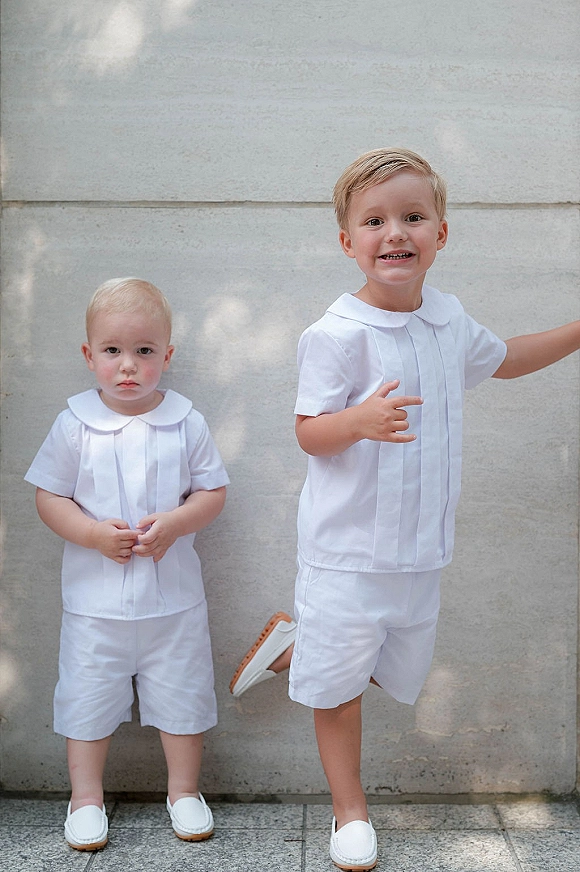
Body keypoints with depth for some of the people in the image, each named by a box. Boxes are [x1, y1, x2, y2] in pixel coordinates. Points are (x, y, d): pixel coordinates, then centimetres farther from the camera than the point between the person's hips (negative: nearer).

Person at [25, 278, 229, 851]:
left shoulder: (186, 423, -4)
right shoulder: (75, 425, -6)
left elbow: (213, 492, 1)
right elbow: (48, 497, -2)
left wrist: (174, 522, -17)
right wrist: (95, 533, -18)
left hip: (173, 595, 1)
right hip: (95, 598, 0)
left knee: (181, 695, 12)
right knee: (88, 697, 11)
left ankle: (183, 789, 33)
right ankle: (86, 796, 31)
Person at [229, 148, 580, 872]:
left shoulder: (450, 319, 4)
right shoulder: (337, 335, -17)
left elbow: (503, 359, 23)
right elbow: (308, 432, -15)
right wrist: (360, 419, -35)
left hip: (421, 549, 6)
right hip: (347, 549, -6)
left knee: (393, 671, 19)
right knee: (339, 686, 8)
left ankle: (294, 646, 42)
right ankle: (349, 806, 32)